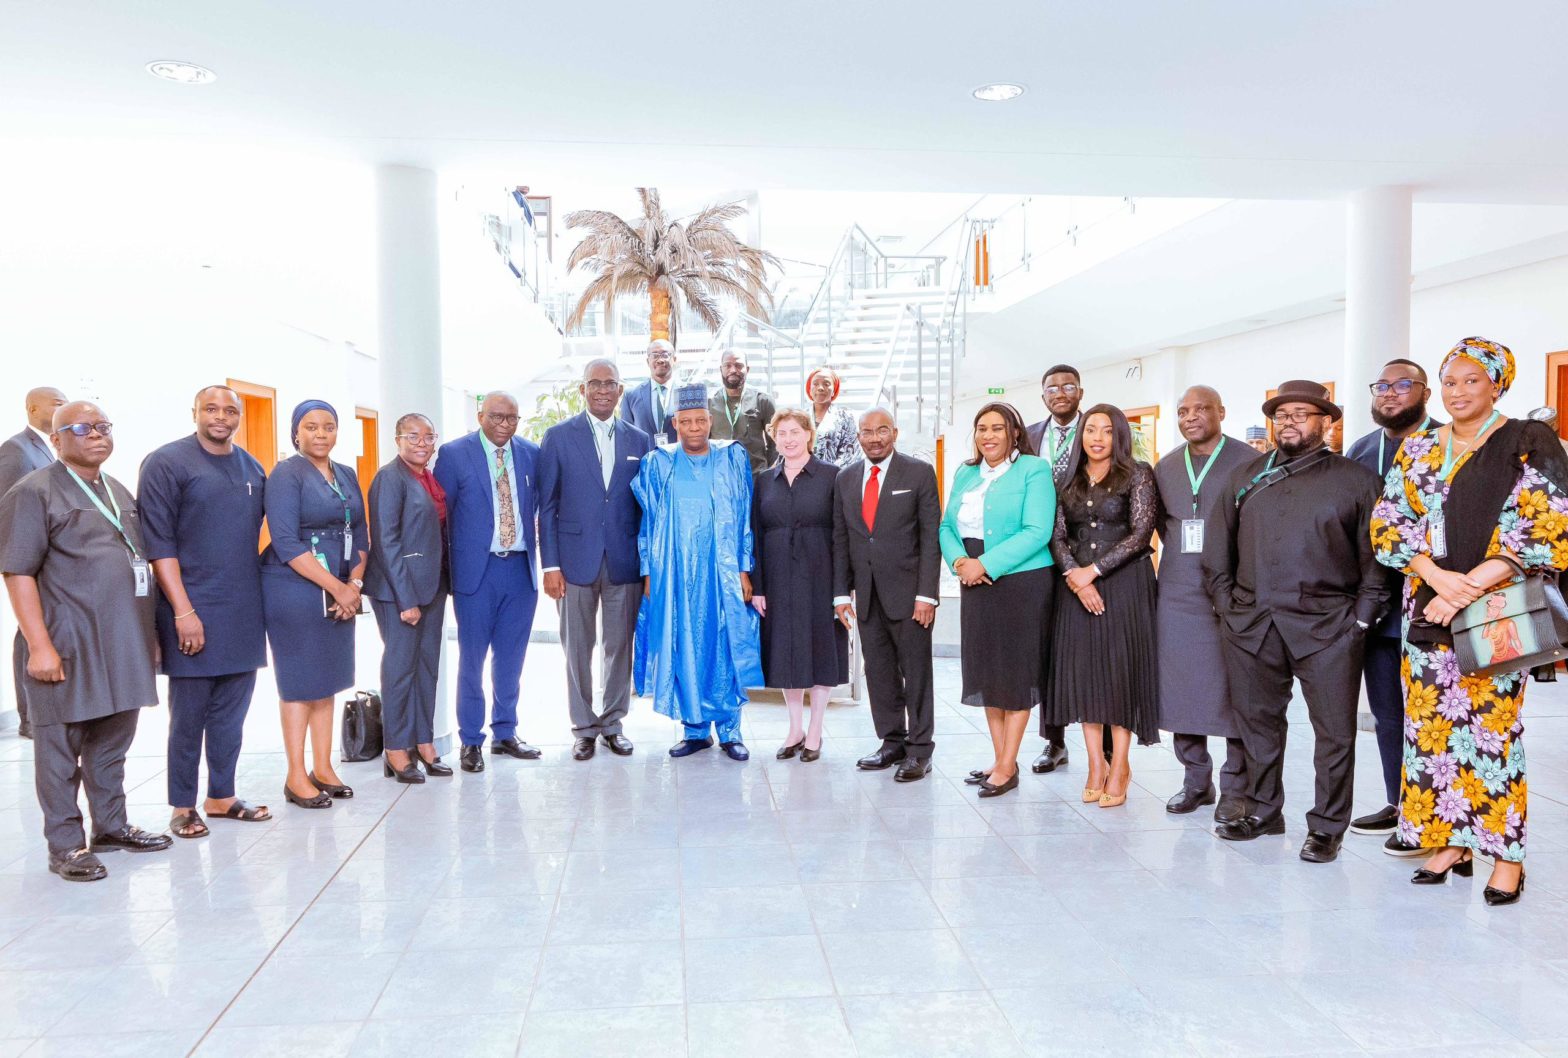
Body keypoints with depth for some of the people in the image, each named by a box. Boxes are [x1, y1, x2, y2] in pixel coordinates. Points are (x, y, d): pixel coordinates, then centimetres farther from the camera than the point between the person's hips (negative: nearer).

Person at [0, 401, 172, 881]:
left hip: (123, 642, 7)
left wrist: (148, 632, 18)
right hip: (67, 645, -7)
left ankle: (112, 826, 27)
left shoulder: (120, 493, 16)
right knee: (61, 745, 3)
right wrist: (39, 644, -18)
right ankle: (65, 844, 12)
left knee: (112, 741, 15)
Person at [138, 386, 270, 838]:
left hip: (244, 613, 5)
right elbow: (158, 542, -11)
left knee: (231, 712, 12)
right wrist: (183, 610, -16)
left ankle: (222, 797, 23)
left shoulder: (252, 468, 11)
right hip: (192, 611, -5)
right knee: (189, 714, 4)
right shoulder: (167, 462, -6)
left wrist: (258, 579, 11)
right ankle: (183, 807, 16)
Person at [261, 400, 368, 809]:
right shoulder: (287, 474, -8)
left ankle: (323, 769, 21)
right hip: (295, 590, -6)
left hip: (340, 592, 6)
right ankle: (296, 778, 11)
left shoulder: (346, 475, 12)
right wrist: (336, 588, -17)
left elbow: (359, 534, 12)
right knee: (301, 682, 1)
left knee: (328, 679, 11)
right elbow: (286, 543, -16)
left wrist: (354, 583, -4)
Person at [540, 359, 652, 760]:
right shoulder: (559, 437, 1)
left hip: (625, 562, 2)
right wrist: (550, 565, -7)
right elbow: (547, 506, -1)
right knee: (578, 648, 7)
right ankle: (583, 728, 19)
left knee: (620, 646, 9)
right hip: (576, 559, -2)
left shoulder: (639, 441, 7)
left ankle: (613, 723, 23)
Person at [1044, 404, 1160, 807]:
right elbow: (1058, 536, 6)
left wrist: (1094, 570, -13)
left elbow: (1141, 532, -9)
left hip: (1124, 583, -4)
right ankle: (1096, 765, 13)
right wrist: (1074, 574, -11)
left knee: (1120, 667, -1)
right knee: (1082, 668, 3)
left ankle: (1119, 766, 9)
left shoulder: (1138, 475, -1)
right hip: (1077, 585, 4)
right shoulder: (1069, 481, 11)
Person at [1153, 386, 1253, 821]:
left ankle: (1236, 788, 11)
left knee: (1234, 693, 0)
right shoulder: (1165, 468, 14)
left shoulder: (1249, 463, -3)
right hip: (1177, 595, 5)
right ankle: (1195, 780, 19)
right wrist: (1180, 554, 11)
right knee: (1181, 689, 7)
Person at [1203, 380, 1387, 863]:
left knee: (1334, 731, 2)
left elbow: (1377, 555, 0)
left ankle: (1326, 827, 16)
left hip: (1328, 626, -3)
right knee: (1257, 722, 12)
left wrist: (1361, 616, -7)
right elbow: (1218, 548, 15)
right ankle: (1263, 811, 27)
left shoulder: (1356, 479, 5)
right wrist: (1225, 602, 7)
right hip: (1250, 624, 3)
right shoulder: (1244, 476, 14)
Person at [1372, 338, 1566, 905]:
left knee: (1492, 727, -4)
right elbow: (1390, 524, 4)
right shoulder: (1417, 449, 11)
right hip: (1427, 609, 4)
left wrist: (1471, 587, -16)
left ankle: (1506, 854, 9)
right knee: (1432, 726, 5)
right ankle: (1450, 843, 18)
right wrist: (1439, 577, -12)